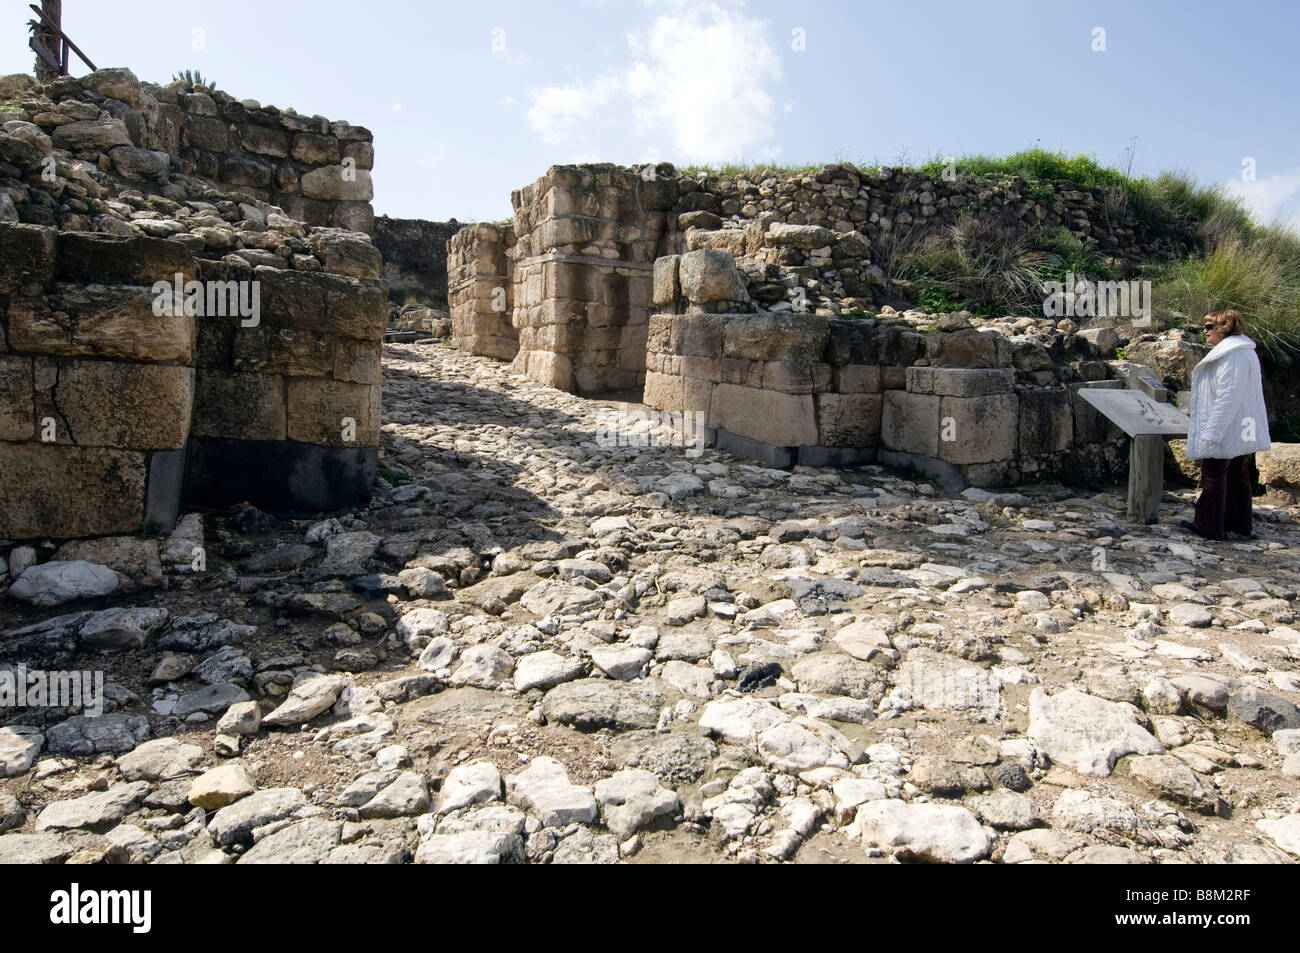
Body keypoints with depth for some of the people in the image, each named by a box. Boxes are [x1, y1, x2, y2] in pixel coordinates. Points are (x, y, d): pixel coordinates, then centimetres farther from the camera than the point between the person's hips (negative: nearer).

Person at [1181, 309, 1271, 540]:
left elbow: (1228, 397, -25)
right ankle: (1241, 524, 24)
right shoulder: (1244, 352, 15)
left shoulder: (1232, 356, -20)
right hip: (1243, 432, 10)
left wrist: (1212, 433, -24)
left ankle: (1209, 526, 5)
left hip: (1226, 431, -10)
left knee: (1213, 476, -2)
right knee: (1237, 476, 15)